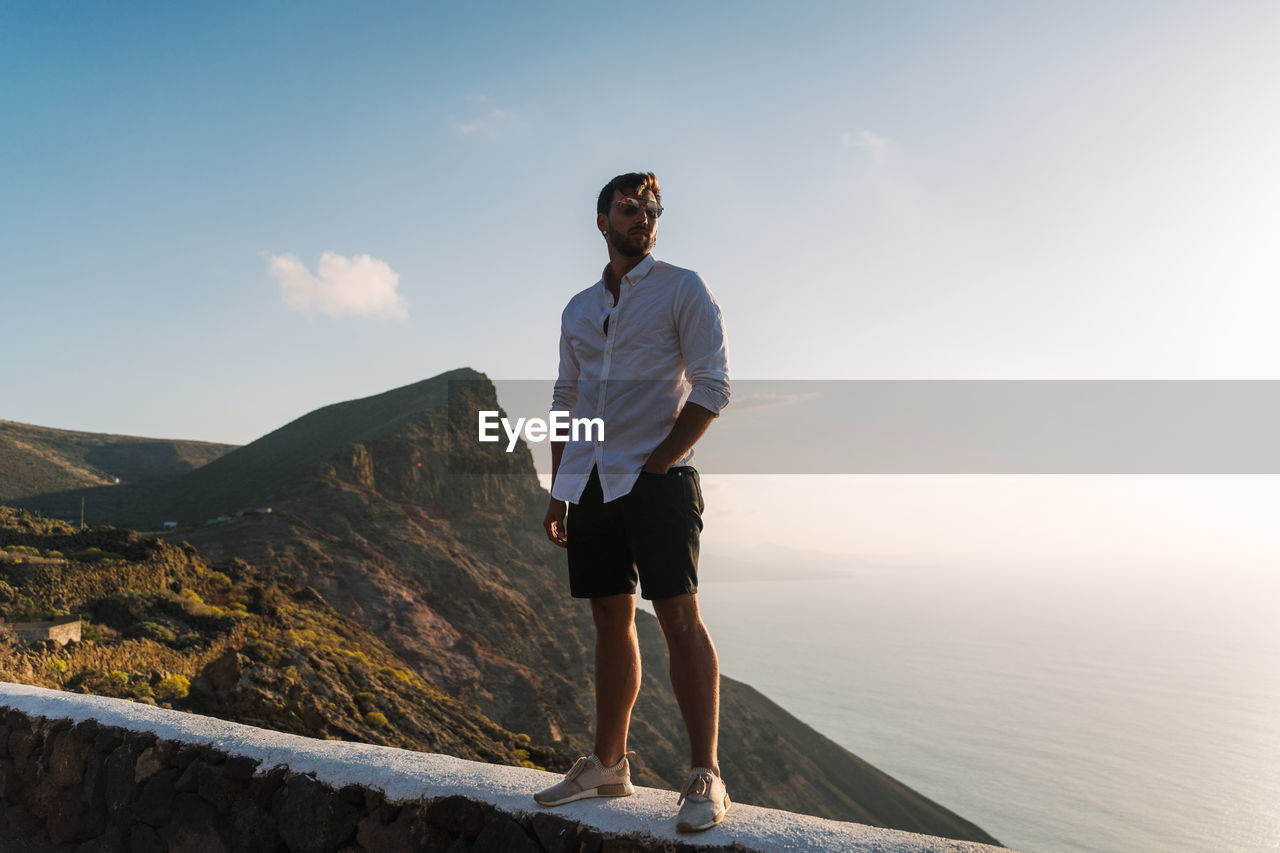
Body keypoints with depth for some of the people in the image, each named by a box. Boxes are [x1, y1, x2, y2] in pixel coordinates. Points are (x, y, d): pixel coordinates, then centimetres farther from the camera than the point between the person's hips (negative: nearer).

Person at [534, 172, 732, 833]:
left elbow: (712, 388, -6)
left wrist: (655, 463, -12)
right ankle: (608, 764, 19)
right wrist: (558, 492, 13)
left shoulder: (682, 289, 2)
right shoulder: (578, 309, 18)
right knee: (610, 621, 10)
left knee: (679, 618, -10)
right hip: (589, 483, 5)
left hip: (656, 479, -5)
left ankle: (705, 778, -5)